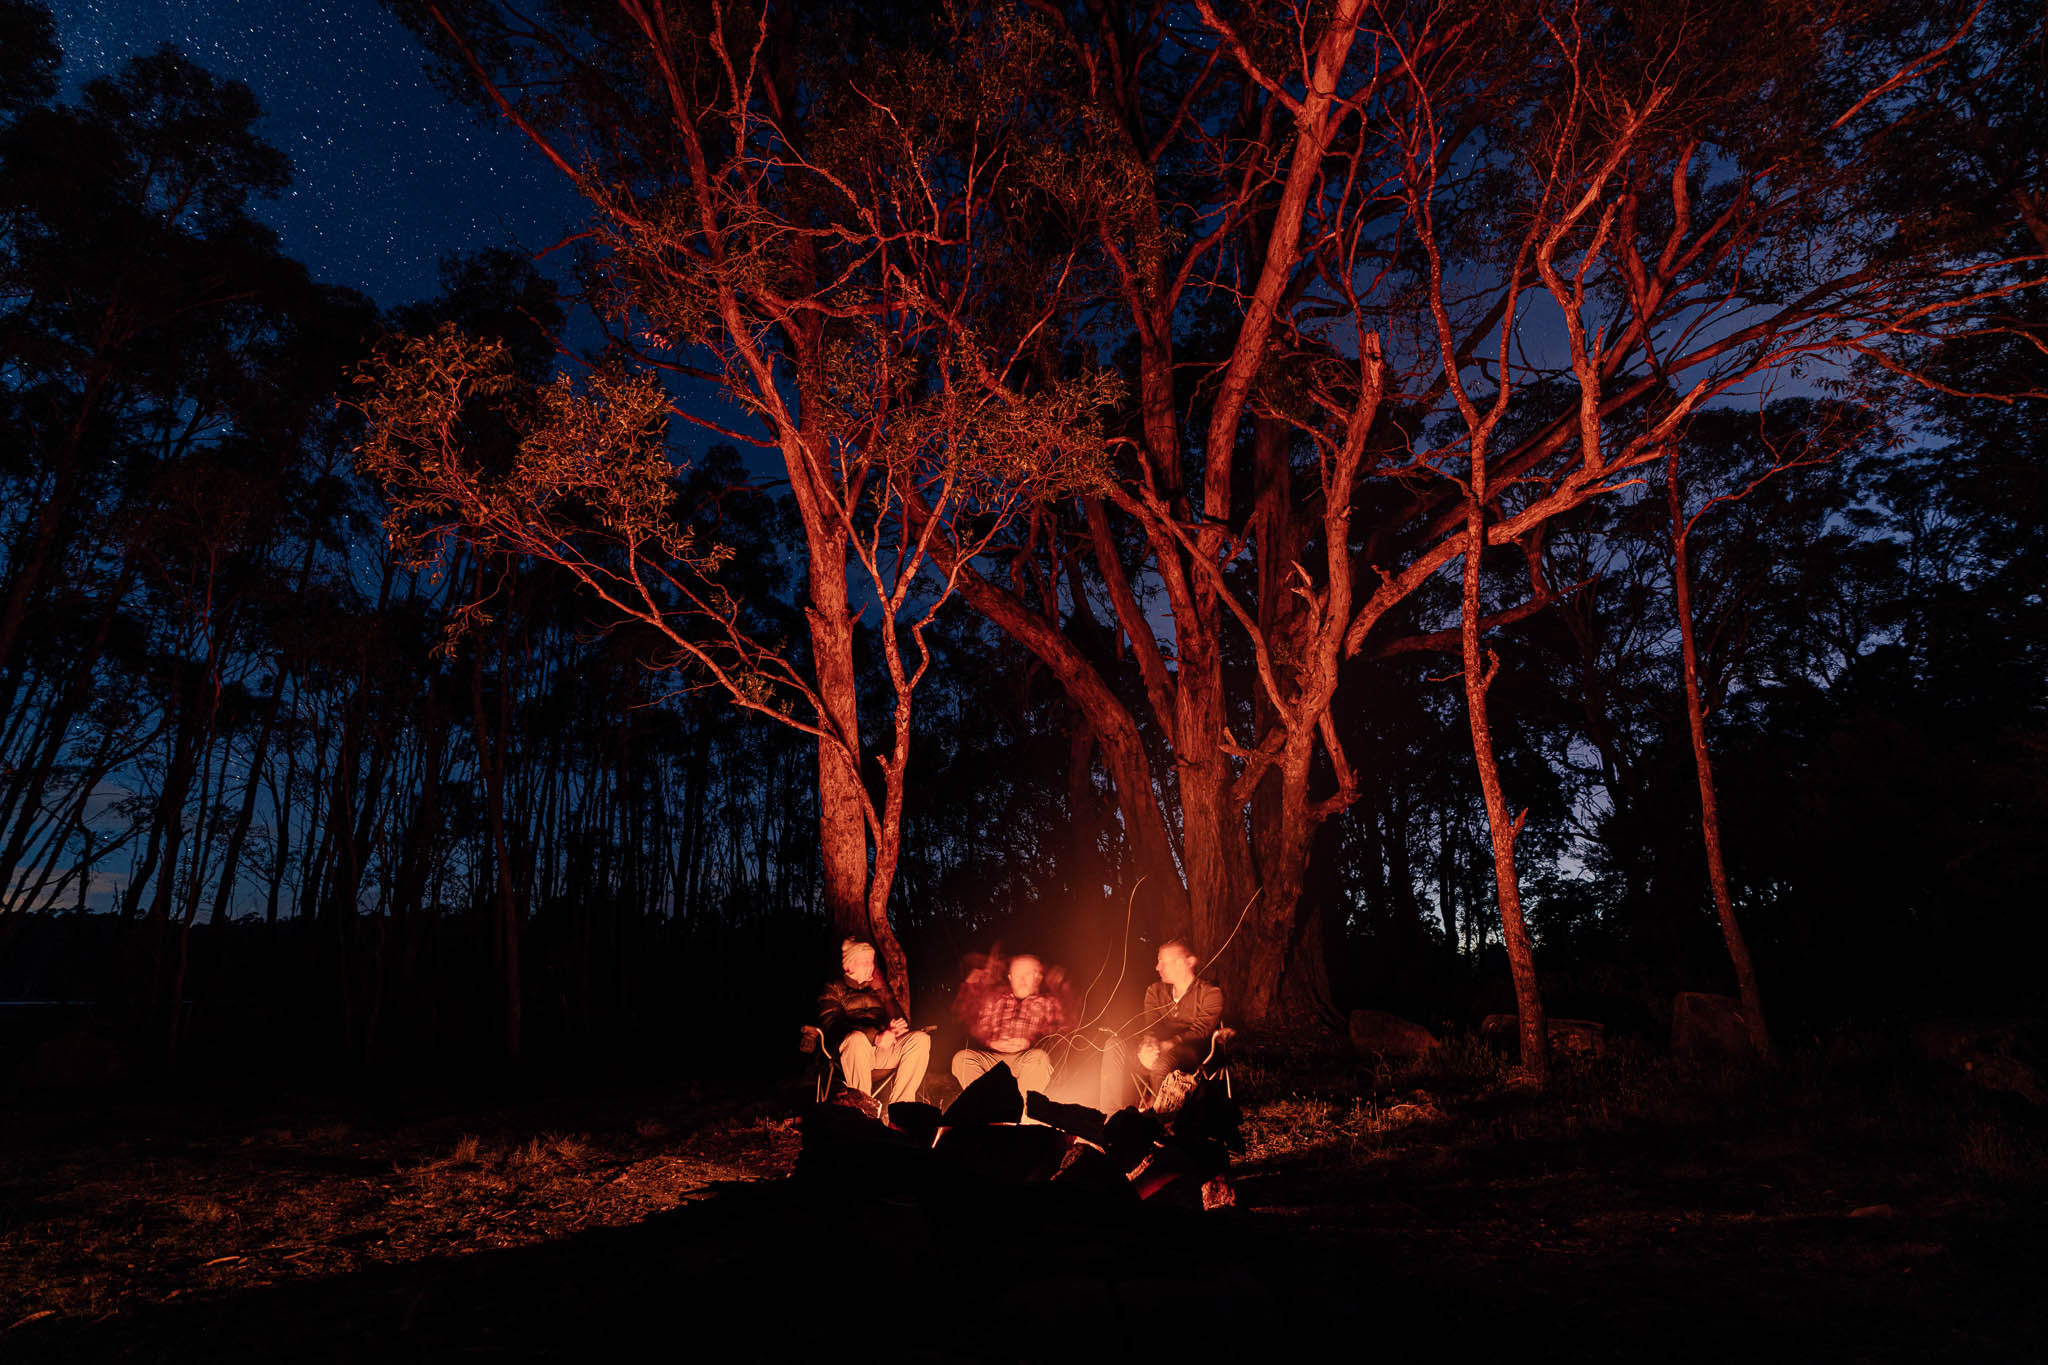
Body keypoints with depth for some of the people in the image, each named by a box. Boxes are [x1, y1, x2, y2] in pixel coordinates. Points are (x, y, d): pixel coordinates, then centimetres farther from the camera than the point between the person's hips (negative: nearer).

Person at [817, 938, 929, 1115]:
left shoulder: (877, 989, 27)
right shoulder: (834, 990, 10)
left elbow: (900, 1019, 19)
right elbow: (832, 1025, -10)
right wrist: (875, 1036, -25)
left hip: (883, 1049, 5)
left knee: (921, 1039, -21)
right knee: (857, 1038, -39)